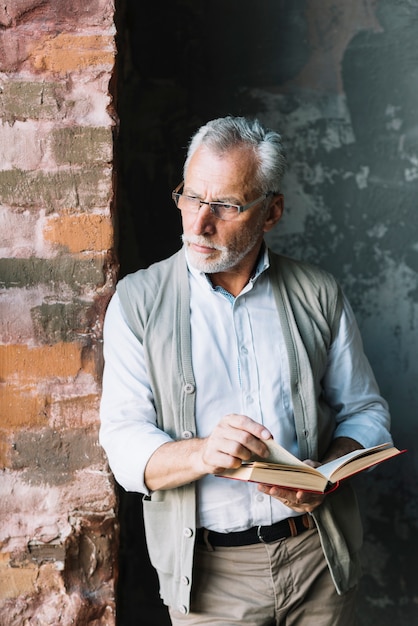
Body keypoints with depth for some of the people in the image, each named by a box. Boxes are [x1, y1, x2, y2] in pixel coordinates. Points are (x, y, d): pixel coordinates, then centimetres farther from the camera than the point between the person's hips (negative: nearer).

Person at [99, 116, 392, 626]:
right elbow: (125, 444, -10)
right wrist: (202, 453, -30)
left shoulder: (320, 295, 0)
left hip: (319, 552, 2)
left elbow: (363, 410, 5)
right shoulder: (137, 301, -5)